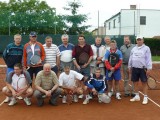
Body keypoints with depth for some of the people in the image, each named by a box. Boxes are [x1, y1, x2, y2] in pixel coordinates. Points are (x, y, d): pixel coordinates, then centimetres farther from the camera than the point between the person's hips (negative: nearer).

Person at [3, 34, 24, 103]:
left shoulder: (22, 47, -3)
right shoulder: (9, 46, -6)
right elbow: (4, 55, 2)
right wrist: (8, 63, 3)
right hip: (10, 67, -1)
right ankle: (8, 96, 10)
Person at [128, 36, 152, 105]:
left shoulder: (146, 48, -4)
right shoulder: (133, 49, 11)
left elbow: (148, 59, -8)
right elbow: (131, 58, 16)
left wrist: (149, 68, -13)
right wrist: (130, 67, 14)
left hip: (143, 68, -5)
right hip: (135, 68, 5)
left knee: (144, 83, 1)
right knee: (135, 83, 10)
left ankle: (145, 98, 9)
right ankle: (137, 96, 23)